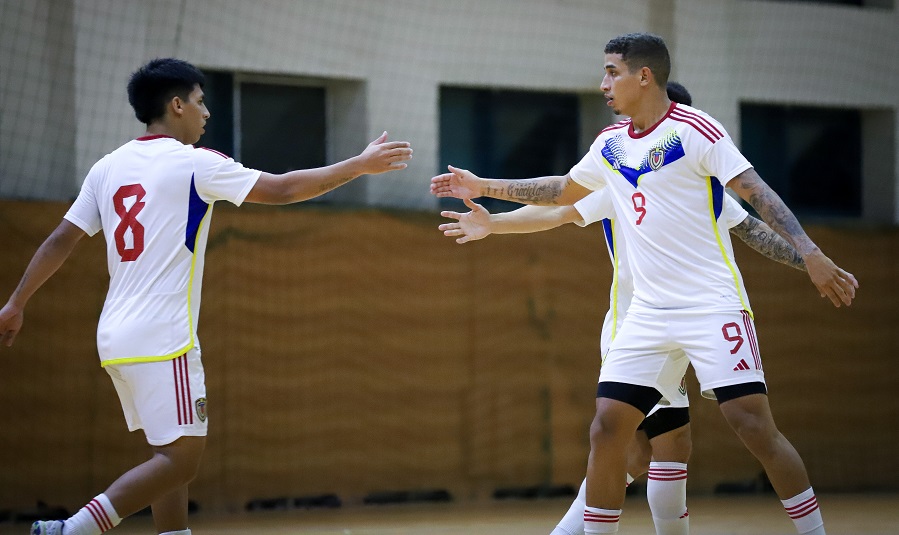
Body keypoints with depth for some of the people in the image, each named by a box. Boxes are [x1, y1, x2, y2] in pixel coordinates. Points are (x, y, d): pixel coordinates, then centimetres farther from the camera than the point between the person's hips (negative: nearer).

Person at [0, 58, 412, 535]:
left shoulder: (110, 166, 11)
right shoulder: (193, 163, -7)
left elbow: (61, 240, 10)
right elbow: (283, 190, -5)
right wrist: (360, 165, 4)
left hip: (116, 336, 8)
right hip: (162, 339, -8)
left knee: (174, 456, 14)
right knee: (181, 458, -7)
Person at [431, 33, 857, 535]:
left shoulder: (694, 130, -8)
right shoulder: (610, 144, 13)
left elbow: (757, 192, -13)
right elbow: (563, 191, 30)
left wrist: (811, 255, -24)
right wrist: (484, 186, 30)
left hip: (713, 303, -6)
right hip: (648, 314, 6)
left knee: (753, 423, -14)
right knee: (607, 428, -3)